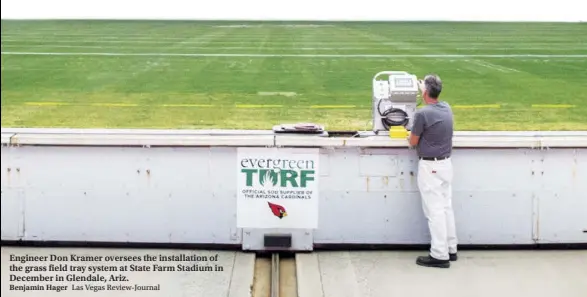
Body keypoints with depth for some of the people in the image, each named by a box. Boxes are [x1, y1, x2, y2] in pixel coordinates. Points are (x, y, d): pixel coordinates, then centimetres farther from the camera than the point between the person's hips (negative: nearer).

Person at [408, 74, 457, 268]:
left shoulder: (422, 114, -19)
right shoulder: (446, 108, 4)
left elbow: (412, 142, -8)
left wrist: (412, 135, 15)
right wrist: (423, 87, 45)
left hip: (430, 166, -8)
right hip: (446, 163, 8)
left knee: (434, 210, -5)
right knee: (446, 207, 14)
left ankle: (440, 255, -2)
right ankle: (450, 249, 21)